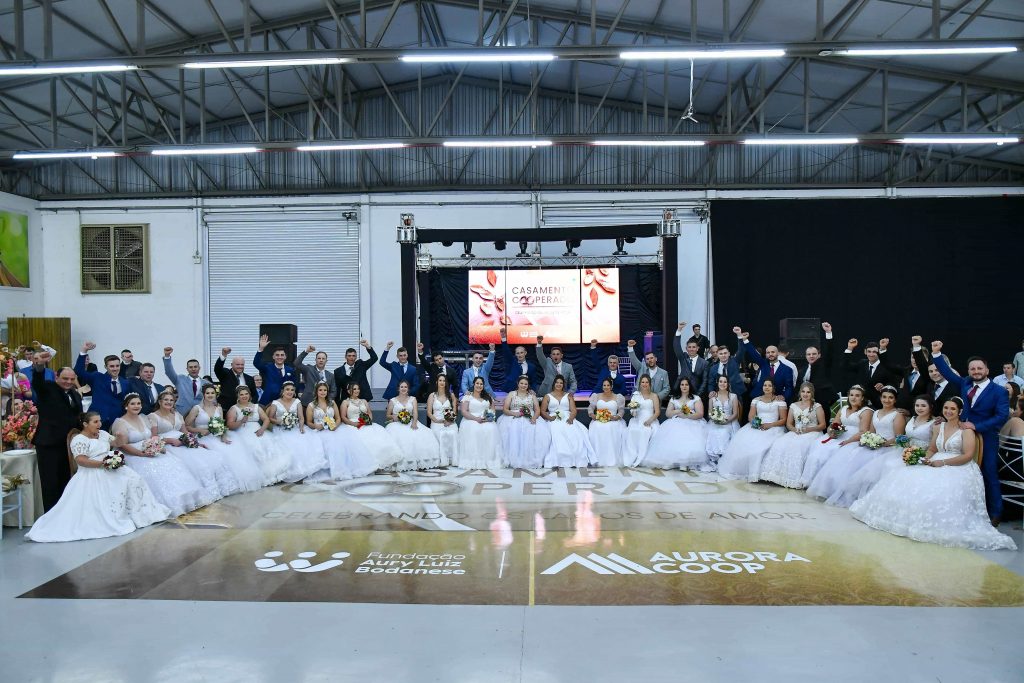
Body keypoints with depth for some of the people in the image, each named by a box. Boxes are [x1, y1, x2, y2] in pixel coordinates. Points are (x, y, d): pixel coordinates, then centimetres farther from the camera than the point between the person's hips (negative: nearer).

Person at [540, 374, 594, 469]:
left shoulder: (568, 396, 19)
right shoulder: (548, 396, 15)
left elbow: (573, 410, 8)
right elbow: (542, 411, 7)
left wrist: (571, 418, -13)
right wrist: (549, 417, -13)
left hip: (568, 420, 2)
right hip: (554, 421, -2)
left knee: (576, 434, -30)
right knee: (556, 435, -36)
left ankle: (574, 459, -33)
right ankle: (555, 461, -41)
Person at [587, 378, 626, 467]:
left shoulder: (617, 397, 13)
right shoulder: (597, 396, 18)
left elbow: (621, 410, 7)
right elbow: (590, 407, 13)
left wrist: (617, 417, -13)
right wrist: (592, 414, -9)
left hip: (613, 421, -1)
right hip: (598, 420, 1)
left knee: (613, 430, -34)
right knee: (597, 430, -32)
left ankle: (613, 459, -26)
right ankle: (598, 459, -28)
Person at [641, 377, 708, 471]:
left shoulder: (696, 398, 11)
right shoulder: (674, 399, 20)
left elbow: (700, 414, -1)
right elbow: (667, 413, 11)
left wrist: (686, 416, -14)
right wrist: (678, 411, -6)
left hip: (692, 423, -2)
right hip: (676, 423, 2)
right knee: (671, 437, -30)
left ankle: (685, 462, -36)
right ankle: (668, 461, -31)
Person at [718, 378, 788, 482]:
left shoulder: (779, 400, 7)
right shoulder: (756, 400, 16)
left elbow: (783, 420, 2)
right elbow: (750, 417, 10)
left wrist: (770, 425, -13)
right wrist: (755, 423, -13)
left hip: (773, 428, -3)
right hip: (756, 427, 3)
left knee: (764, 445, -34)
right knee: (742, 442, -25)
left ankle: (757, 472, -25)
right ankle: (742, 470, -16)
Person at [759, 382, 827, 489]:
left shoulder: (817, 406, 6)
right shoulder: (794, 406, 15)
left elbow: (823, 425, 2)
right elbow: (788, 424, 14)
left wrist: (808, 429, -13)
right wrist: (794, 429, -8)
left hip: (812, 433, -4)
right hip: (795, 433, 4)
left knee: (799, 446, -35)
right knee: (781, 445, -26)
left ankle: (797, 479, -30)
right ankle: (779, 474, -25)